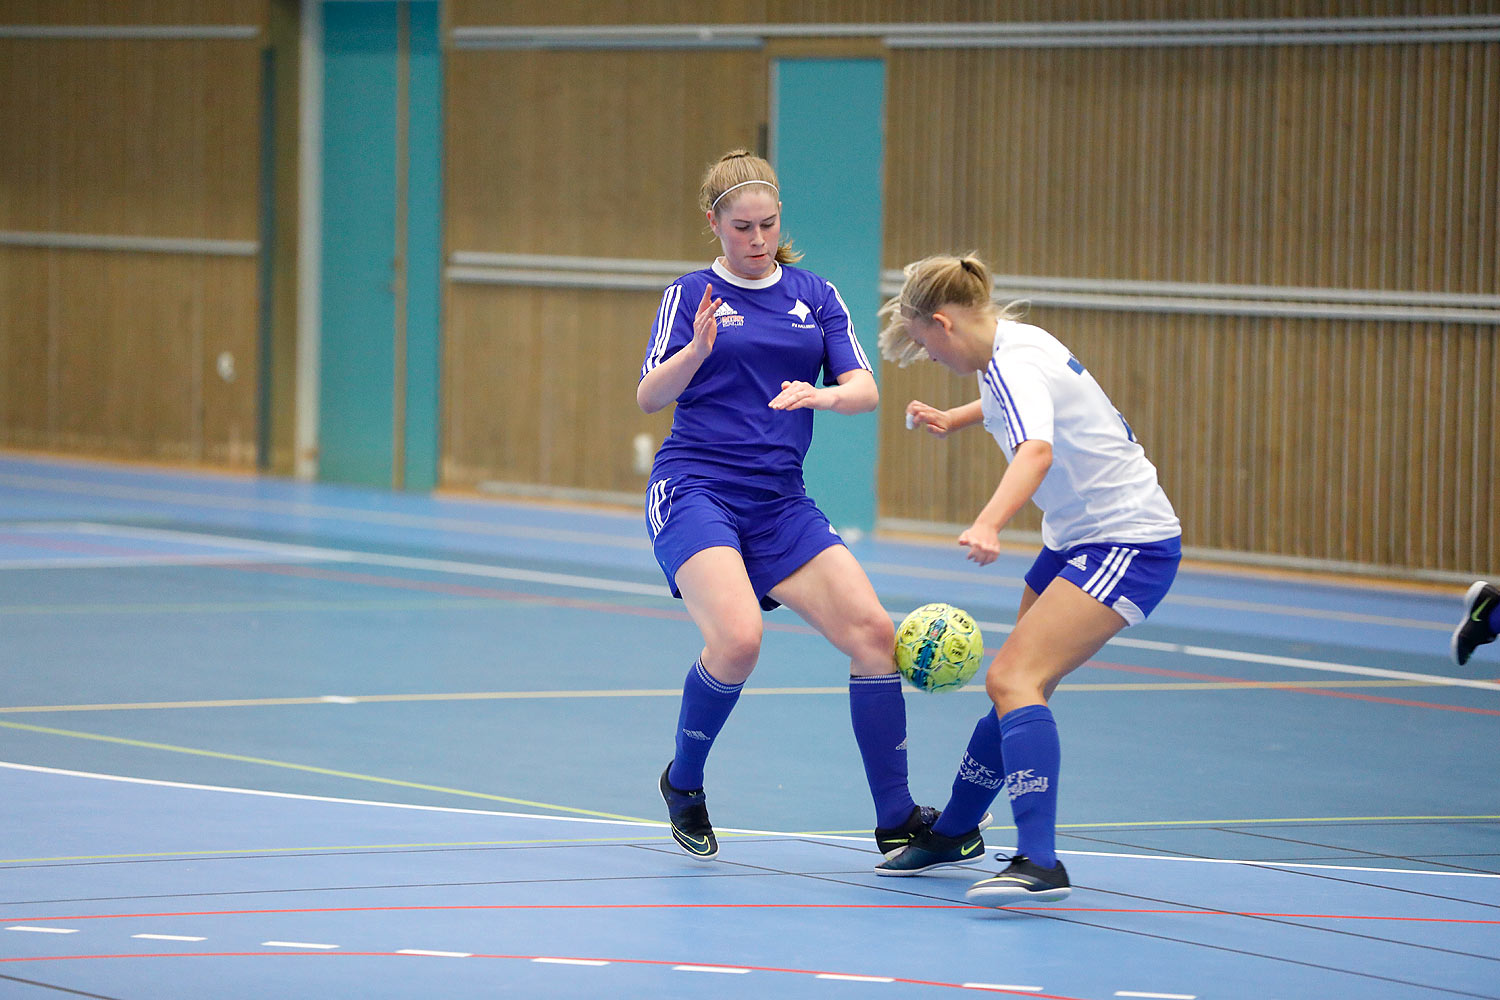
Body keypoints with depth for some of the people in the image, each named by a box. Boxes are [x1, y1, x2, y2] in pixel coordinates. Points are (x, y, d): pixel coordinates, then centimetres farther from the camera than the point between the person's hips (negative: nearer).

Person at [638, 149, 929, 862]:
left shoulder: (815, 296, 12)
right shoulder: (692, 295, 3)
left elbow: (866, 392, 2)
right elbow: (649, 398, -6)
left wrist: (820, 394, -20)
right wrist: (697, 349, -25)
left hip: (780, 502, 4)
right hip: (694, 489, -4)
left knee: (872, 630, -11)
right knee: (737, 638, -27)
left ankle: (897, 822, -4)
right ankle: (682, 782, -1)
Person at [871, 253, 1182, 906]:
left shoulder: (1015, 363, -23)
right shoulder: (1008, 348, 7)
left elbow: (1036, 450, -44)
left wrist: (987, 526, -58)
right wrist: (955, 420, 30)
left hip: (1129, 541, -10)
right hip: (1076, 538, 10)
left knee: (1014, 679, -23)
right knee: (1017, 683, 19)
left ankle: (1039, 864, -31)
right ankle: (955, 833, 36)